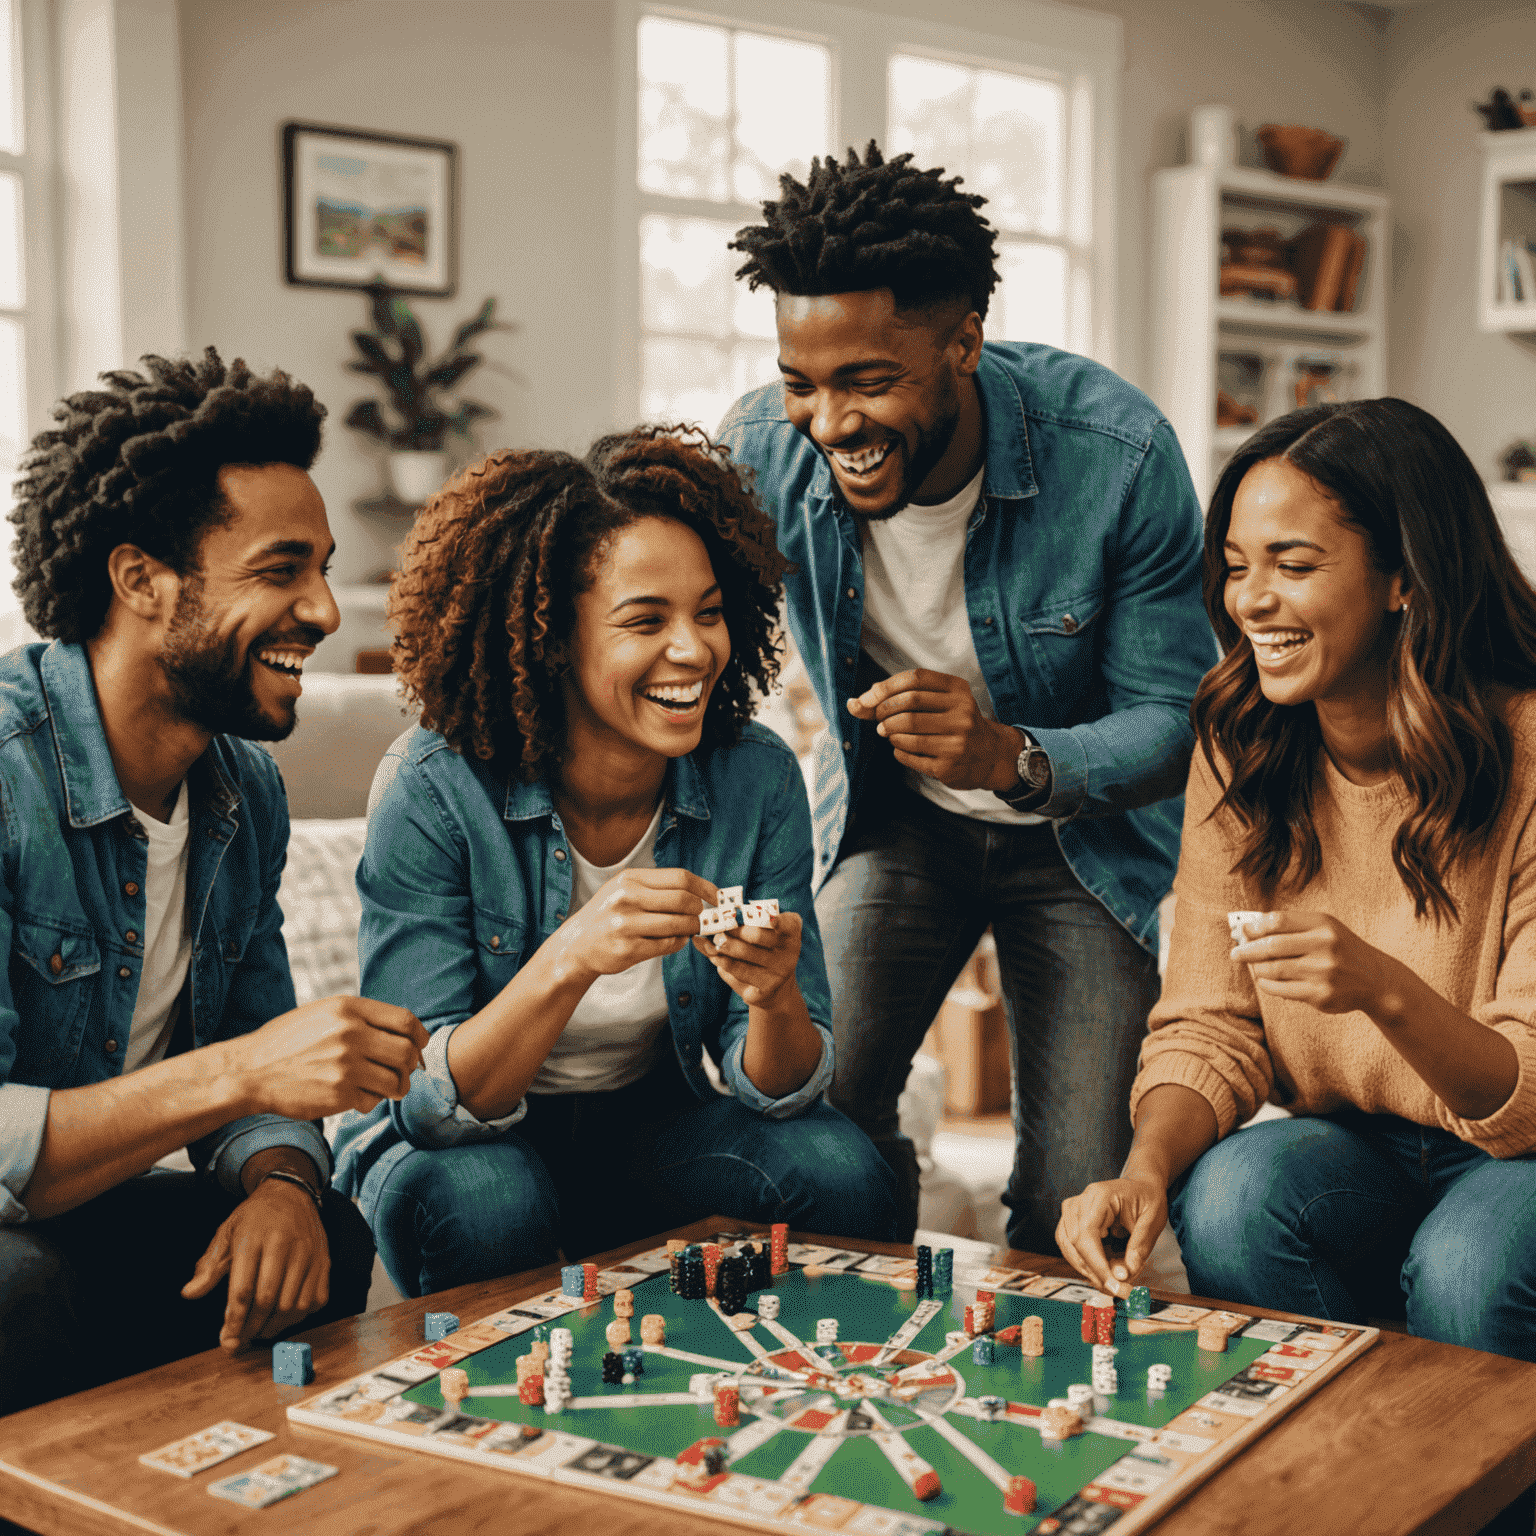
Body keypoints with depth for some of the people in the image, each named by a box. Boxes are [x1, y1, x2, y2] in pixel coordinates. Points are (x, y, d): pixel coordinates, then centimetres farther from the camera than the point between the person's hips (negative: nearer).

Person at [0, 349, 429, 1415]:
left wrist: (281, 1183, -16)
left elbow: (258, 1088, 6)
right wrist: (241, 1072, -34)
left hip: (90, 1219, 7)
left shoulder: (248, 793, 3)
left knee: (327, 1244, -18)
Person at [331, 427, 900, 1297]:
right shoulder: (434, 792, -22)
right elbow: (429, 1103, -25)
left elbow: (777, 1090, -11)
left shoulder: (758, 781, -13)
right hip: (466, 1145, -3)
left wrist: (775, 997, -35)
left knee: (840, 1171, -23)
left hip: (657, 1126, 3)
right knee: (488, 1203, -35)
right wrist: (570, 961, -41)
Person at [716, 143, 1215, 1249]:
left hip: (1083, 833, -2)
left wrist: (1013, 757, -43)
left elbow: (1173, 720, -21)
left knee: (1076, 1198, -9)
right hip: (892, 820, 2)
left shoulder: (1117, 452, -28)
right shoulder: (762, 450, -21)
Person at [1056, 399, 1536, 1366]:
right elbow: (1210, 1029, -4)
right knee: (1229, 1195, -27)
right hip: (1354, 1154, 3)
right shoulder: (1238, 756, -4)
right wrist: (1146, 1169, -25)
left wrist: (1383, 990, -36)